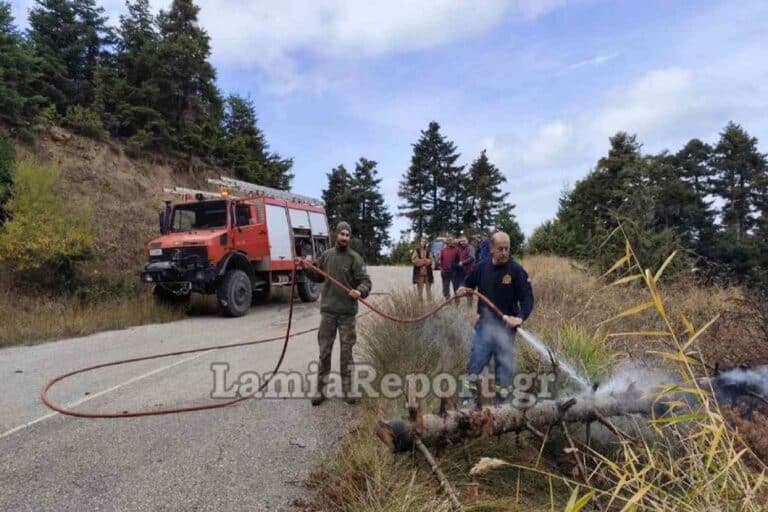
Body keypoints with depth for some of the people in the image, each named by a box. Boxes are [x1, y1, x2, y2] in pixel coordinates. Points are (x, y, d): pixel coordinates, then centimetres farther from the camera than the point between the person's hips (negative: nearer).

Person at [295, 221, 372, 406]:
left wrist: (360, 291, -30)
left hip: (348, 312, -2)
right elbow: (318, 277, 20)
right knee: (324, 352, 7)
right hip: (328, 311, 3)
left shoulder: (354, 258, -5)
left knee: (346, 352, 7)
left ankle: (347, 390, 18)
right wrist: (306, 268, 6)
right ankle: (321, 390, 17)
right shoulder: (326, 255, 7)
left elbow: (365, 281, -10)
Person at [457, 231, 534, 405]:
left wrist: (520, 317, -29)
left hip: (505, 327, -3)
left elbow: (528, 297, -13)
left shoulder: (516, 270, -11)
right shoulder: (482, 267, 0)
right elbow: (469, 283, 17)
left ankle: (501, 399, 23)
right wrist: (463, 289, -5)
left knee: (504, 365, 8)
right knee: (475, 362, 7)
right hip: (484, 325, 3)